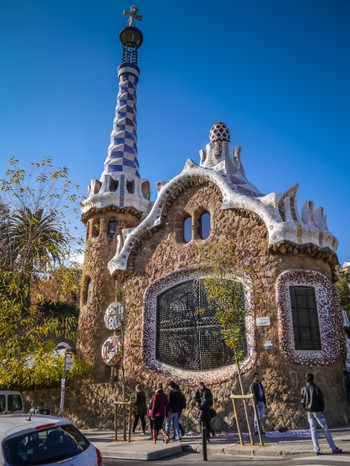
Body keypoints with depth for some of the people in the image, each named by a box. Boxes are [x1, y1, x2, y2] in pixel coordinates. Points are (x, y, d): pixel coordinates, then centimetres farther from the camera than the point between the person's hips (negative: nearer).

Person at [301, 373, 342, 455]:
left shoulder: (303, 389, 1)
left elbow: (303, 401, 3)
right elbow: (321, 399, -5)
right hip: (317, 411, -3)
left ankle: (316, 449, 2)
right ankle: (334, 448, 5)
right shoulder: (316, 388, -8)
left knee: (313, 429, 6)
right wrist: (322, 409, 7)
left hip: (309, 411, 3)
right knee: (325, 429, 3)